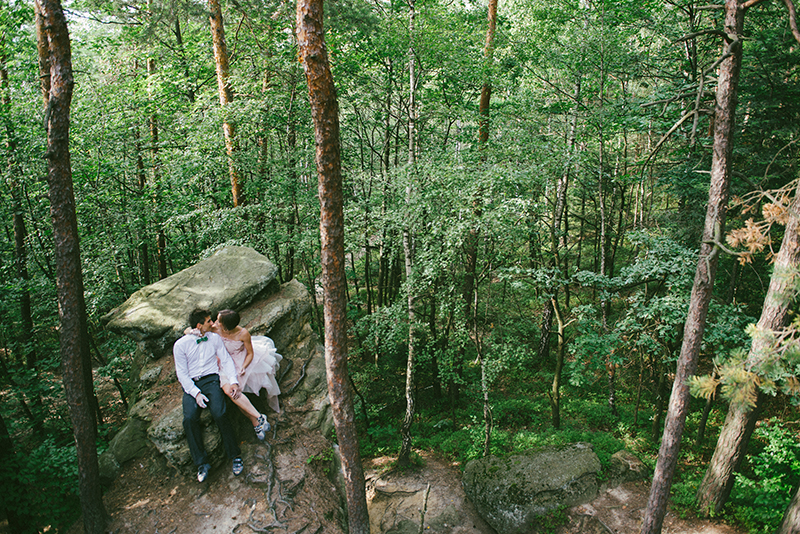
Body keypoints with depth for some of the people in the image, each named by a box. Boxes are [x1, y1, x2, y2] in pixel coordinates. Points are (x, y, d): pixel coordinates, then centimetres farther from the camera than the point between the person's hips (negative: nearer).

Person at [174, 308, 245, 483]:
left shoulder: (215, 338, 10)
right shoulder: (180, 345, 2)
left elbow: (226, 360, 8)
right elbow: (182, 373, 0)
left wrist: (234, 381, -9)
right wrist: (196, 393, -15)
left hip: (211, 379, 0)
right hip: (191, 385, 0)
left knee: (219, 414, -26)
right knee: (189, 418, -27)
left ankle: (235, 456, -14)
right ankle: (201, 463, -15)